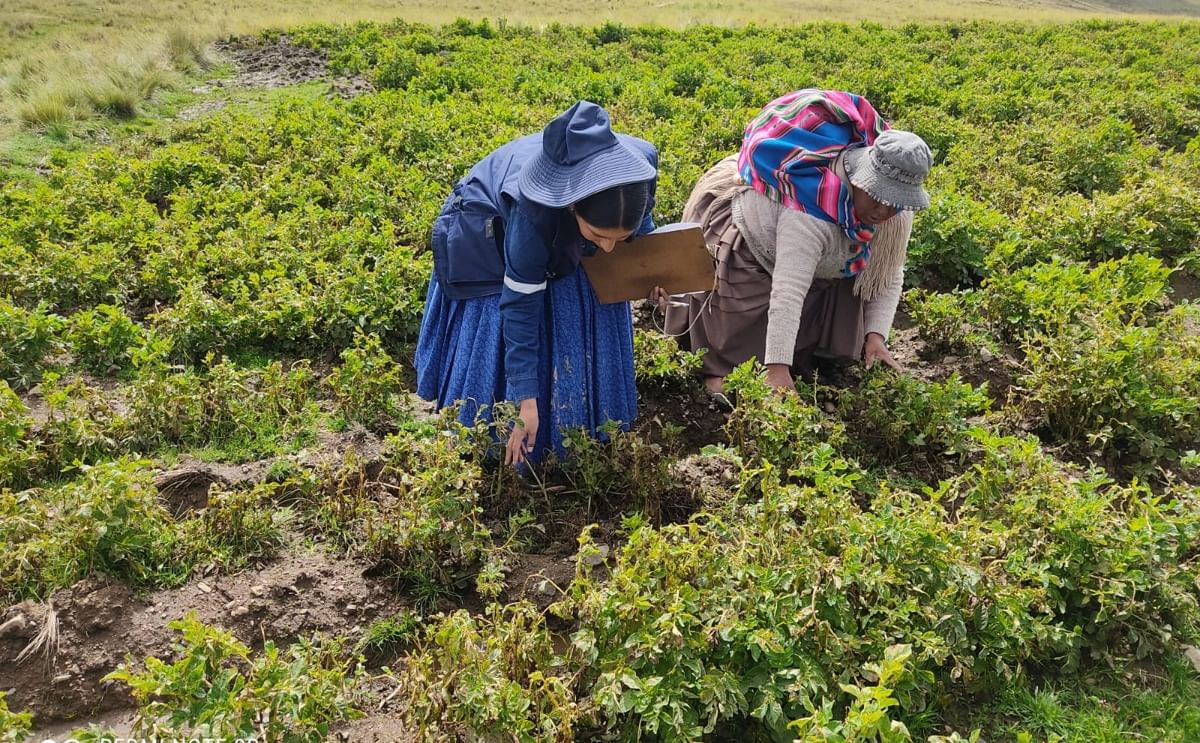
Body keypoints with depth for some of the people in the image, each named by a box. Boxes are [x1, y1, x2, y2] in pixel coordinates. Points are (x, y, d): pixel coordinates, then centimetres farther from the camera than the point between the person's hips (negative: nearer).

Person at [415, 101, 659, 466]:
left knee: (589, 326, 4)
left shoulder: (638, 164, -34)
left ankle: (581, 435, 25)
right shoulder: (532, 213, -45)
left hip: (563, 232, 5)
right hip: (489, 229, -4)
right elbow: (520, 306, -33)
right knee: (495, 339, -2)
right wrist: (526, 398, -29)